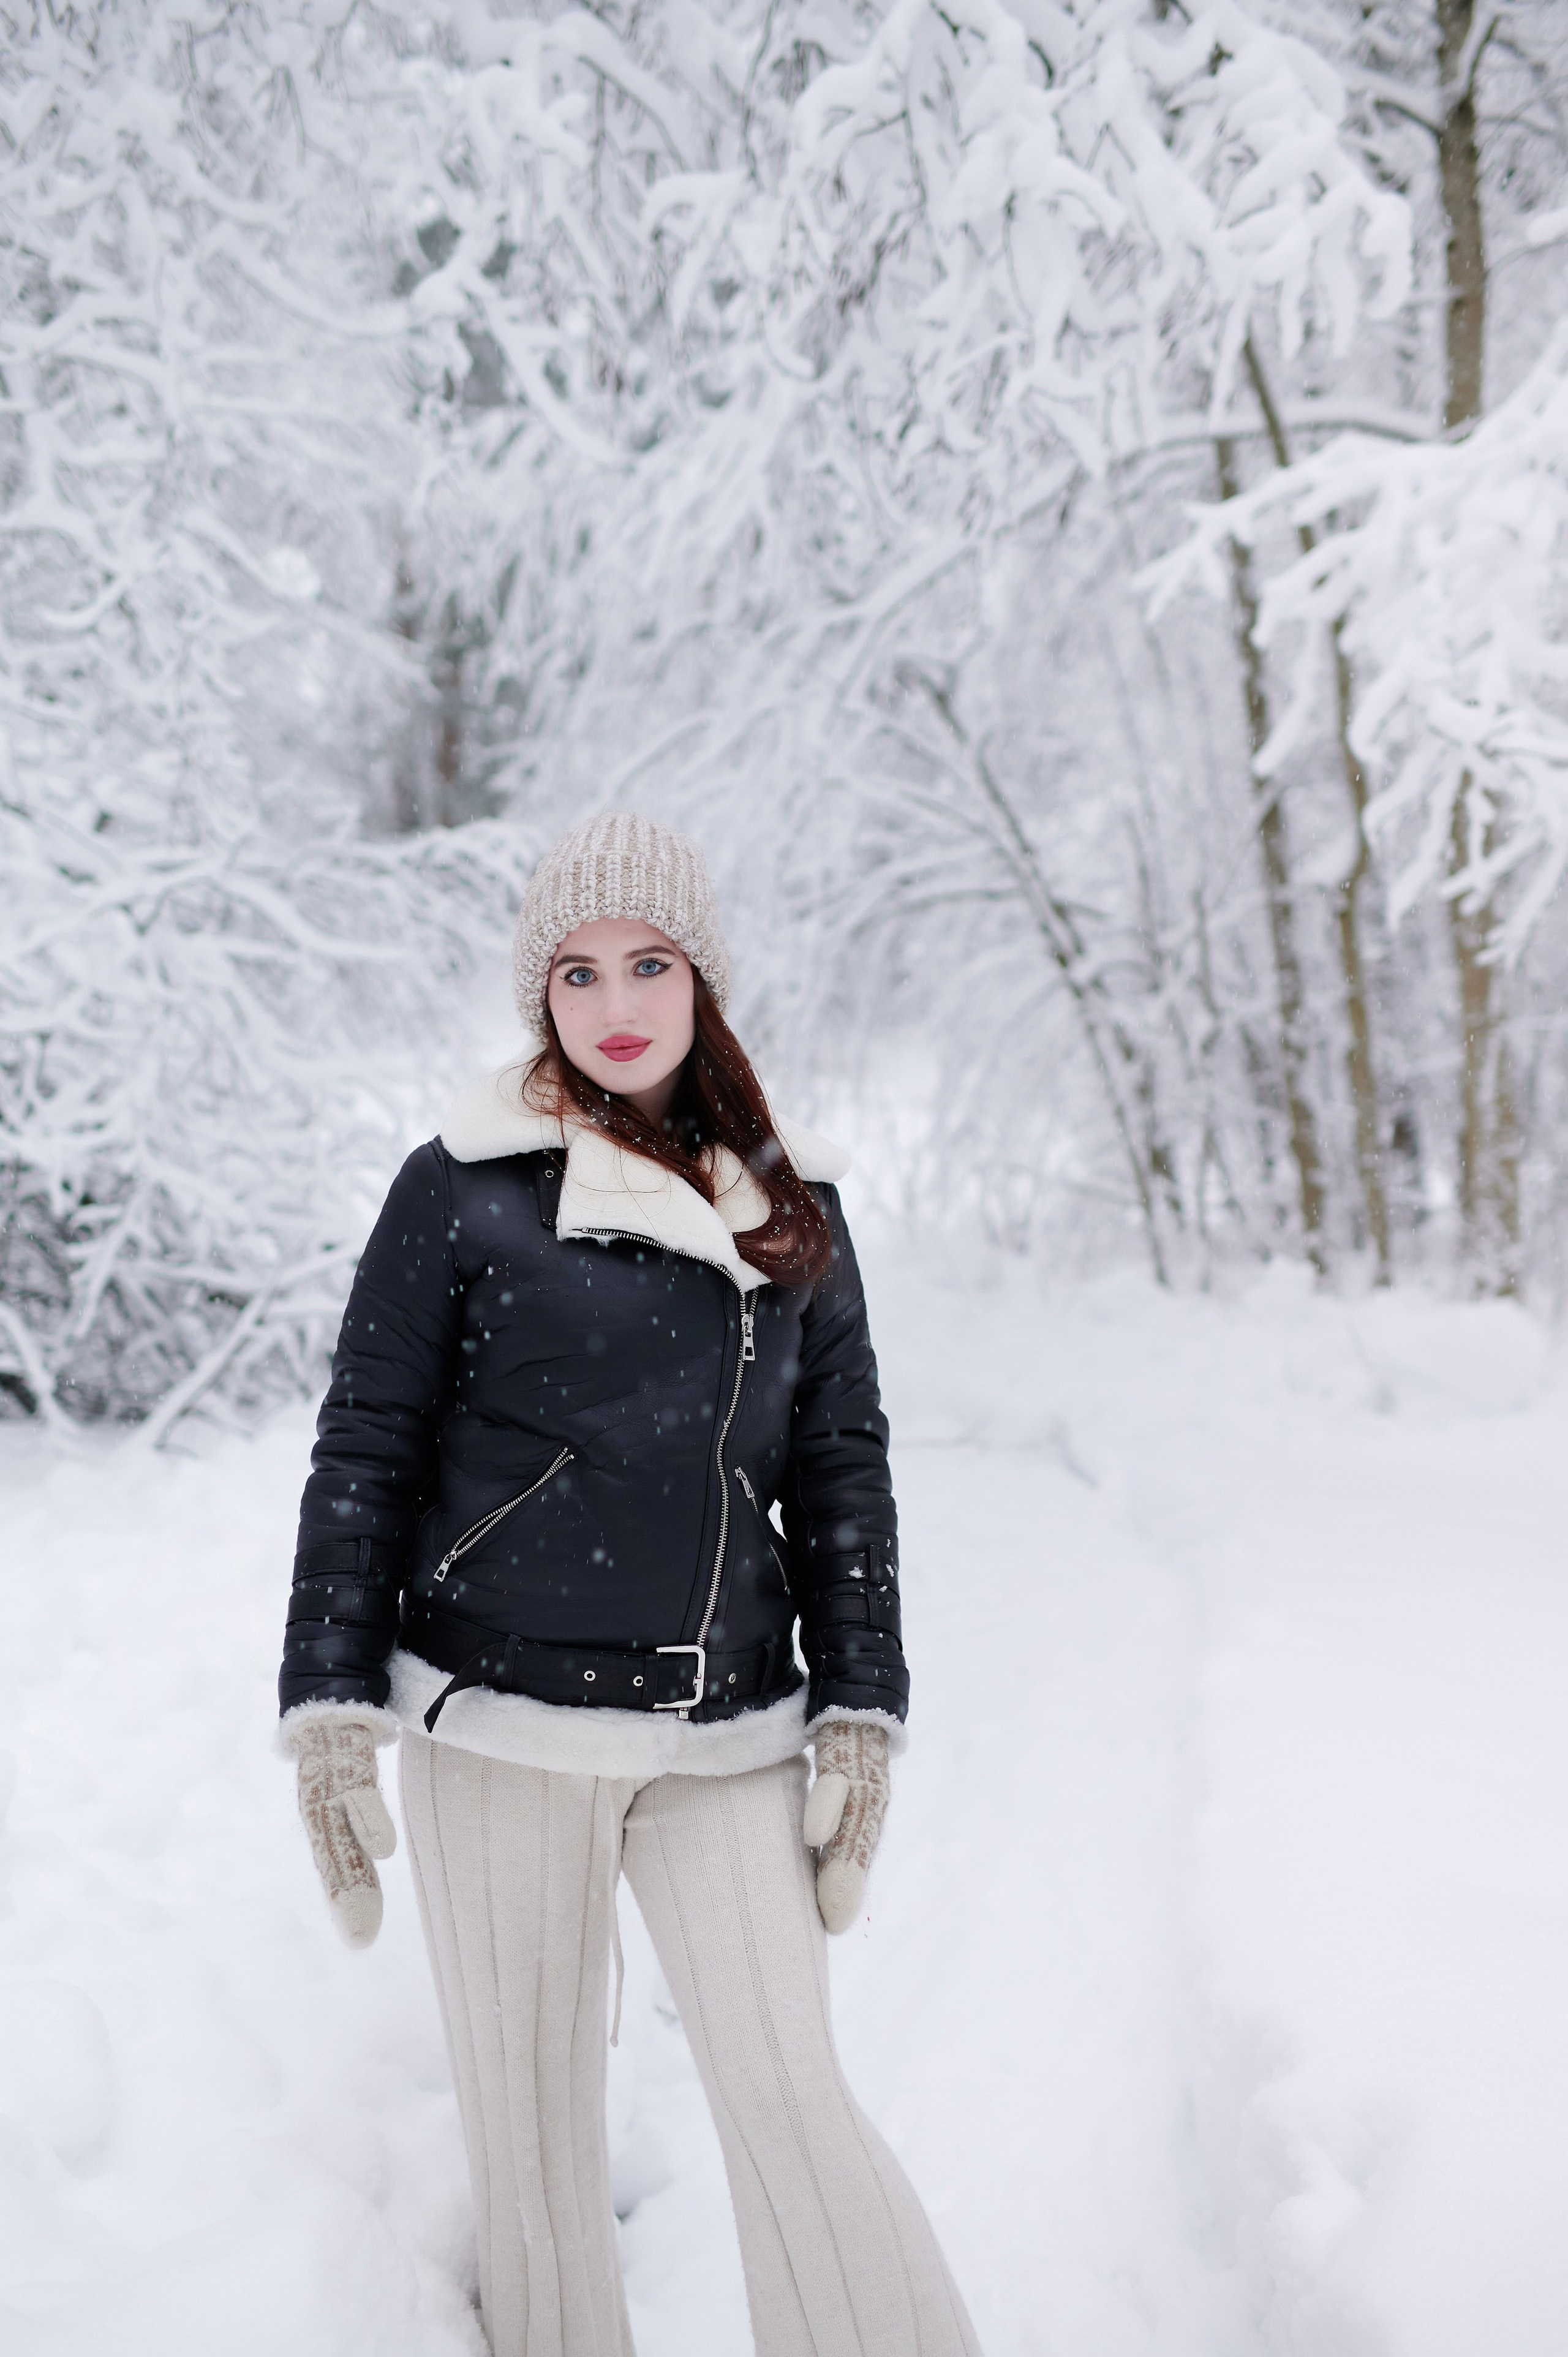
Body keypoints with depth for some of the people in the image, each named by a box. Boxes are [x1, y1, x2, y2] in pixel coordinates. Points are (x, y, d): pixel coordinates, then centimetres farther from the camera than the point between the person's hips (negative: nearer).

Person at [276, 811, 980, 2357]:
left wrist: (859, 1710, 6)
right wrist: (330, 1707, -5)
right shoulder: (464, 1188, 1)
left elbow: (842, 1472, 12)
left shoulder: (792, 1207, 10)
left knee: (791, 2094, -3)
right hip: (495, 1725, -1)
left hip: (728, 1735, 2)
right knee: (530, 2115, 6)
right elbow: (364, 1454, 1)